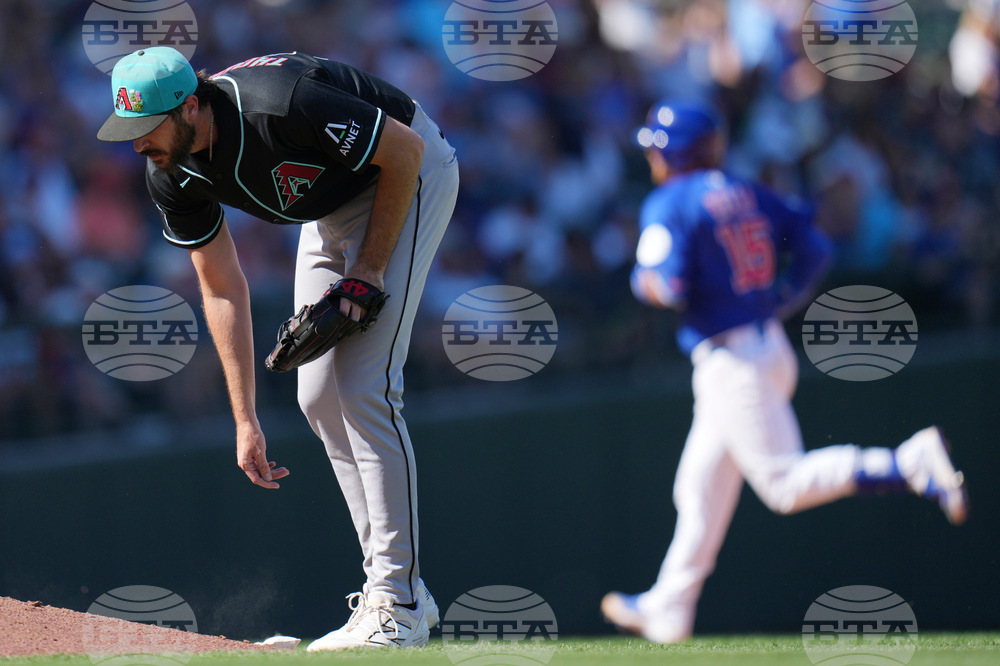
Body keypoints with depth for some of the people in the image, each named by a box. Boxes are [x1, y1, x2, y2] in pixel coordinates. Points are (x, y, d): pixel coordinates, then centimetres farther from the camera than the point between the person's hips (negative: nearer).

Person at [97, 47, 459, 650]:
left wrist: (369, 269, -19)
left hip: (403, 177, -8)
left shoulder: (279, 107, -38)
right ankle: (398, 586, 11)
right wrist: (245, 419, -8)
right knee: (319, 397, 3)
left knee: (364, 386, -17)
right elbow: (222, 288, -5)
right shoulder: (171, 174, -15)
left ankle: (396, 608, -16)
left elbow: (406, 149, -24)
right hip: (332, 205, 8)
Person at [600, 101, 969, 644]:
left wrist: (642, 281, 3)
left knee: (785, 484, -12)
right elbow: (814, 250, 9)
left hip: (730, 361, -9)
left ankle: (911, 463, -26)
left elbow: (668, 287, -19)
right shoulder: (747, 195, 12)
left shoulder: (668, 205, -9)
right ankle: (667, 609, 24)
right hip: (770, 345, 9)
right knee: (701, 488, 16)